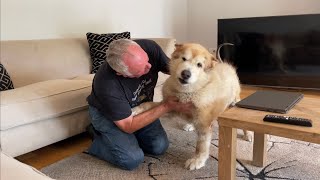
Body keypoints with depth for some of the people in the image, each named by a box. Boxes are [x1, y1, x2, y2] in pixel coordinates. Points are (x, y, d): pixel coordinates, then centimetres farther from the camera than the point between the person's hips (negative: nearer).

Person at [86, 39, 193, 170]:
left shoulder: (149, 47, -29)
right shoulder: (107, 86, -39)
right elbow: (129, 126, -28)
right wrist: (167, 107, -32)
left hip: (140, 107, 5)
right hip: (105, 114, -5)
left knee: (160, 146, -5)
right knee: (132, 159, -18)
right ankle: (98, 143, 9)